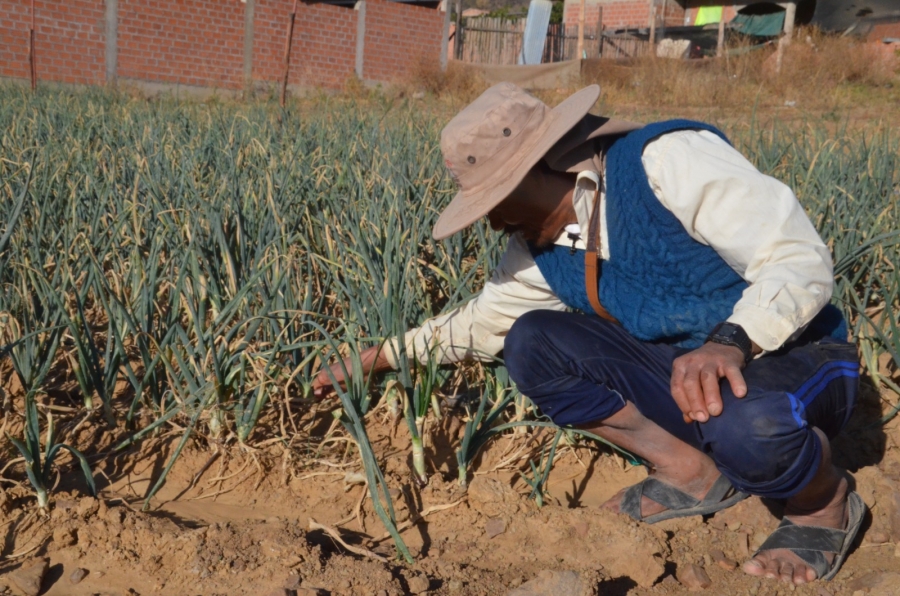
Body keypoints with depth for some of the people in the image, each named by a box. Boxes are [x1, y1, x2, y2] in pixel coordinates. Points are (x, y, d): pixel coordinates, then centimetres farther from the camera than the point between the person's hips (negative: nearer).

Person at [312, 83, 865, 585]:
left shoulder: (668, 159, -22)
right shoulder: (543, 248, 0)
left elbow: (800, 259, -26)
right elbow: (482, 319, 16)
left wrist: (731, 341, -41)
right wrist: (377, 358, 18)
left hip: (794, 360, -6)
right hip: (678, 371, 7)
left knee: (745, 425, -42)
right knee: (529, 341, -9)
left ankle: (825, 499, -5)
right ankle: (691, 472, -2)